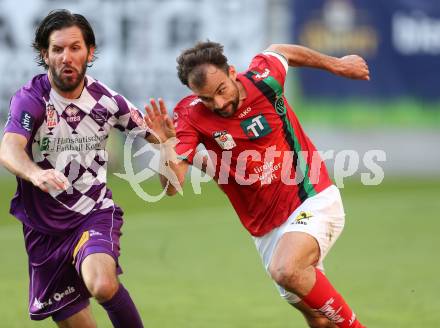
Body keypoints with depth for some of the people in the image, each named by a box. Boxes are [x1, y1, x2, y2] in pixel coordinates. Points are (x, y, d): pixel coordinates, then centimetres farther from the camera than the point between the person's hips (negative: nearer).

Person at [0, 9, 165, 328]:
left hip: (95, 213, 0)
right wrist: (35, 174, -54)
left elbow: (153, 132, 13)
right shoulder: (30, 99, -13)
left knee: (102, 284, -32)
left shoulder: (105, 99, -3)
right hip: (45, 227, 0)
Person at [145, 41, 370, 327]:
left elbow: (280, 51, 12)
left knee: (285, 270, -31)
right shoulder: (191, 116, -12)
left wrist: (337, 65, 25)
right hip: (267, 228, 3)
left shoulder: (263, 80, -13)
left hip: (313, 200, -3)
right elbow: (172, 186, -20)